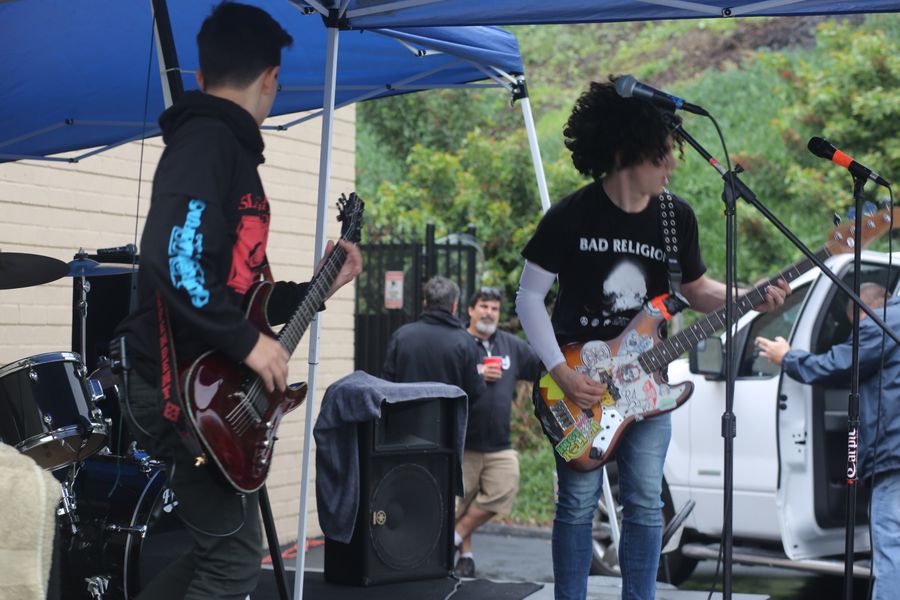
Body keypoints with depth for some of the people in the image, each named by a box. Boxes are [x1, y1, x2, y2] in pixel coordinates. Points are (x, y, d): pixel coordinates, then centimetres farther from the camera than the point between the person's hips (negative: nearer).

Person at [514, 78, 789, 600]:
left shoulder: (677, 217, -1)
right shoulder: (571, 217, -12)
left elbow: (697, 289, 12)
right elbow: (530, 295, -6)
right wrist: (561, 373, -15)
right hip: (579, 378, -3)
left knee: (645, 504, 4)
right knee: (579, 504, 0)